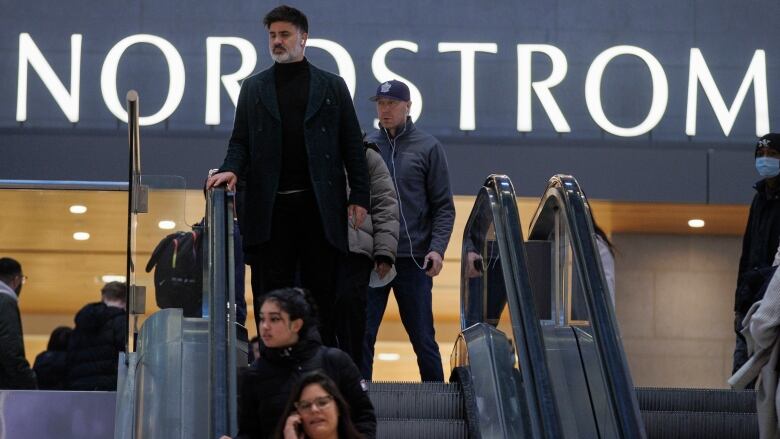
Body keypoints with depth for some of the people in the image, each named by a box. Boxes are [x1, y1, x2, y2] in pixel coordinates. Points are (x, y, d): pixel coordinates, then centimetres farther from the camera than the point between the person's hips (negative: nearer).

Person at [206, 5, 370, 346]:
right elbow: (241, 141, 10)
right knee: (270, 296, 0)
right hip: (271, 208, 1)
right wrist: (231, 169, -11)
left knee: (321, 293, 0)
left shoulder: (332, 87, 10)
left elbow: (352, 145, 7)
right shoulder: (254, 87, 13)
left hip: (319, 205, -1)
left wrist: (359, 196, -1)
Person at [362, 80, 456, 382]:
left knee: (423, 340, 5)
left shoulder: (427, 148, 2)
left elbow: (444, 206, 1)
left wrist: (437, 248, -11)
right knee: (362, 337, 2)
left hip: (413, 260, -2)